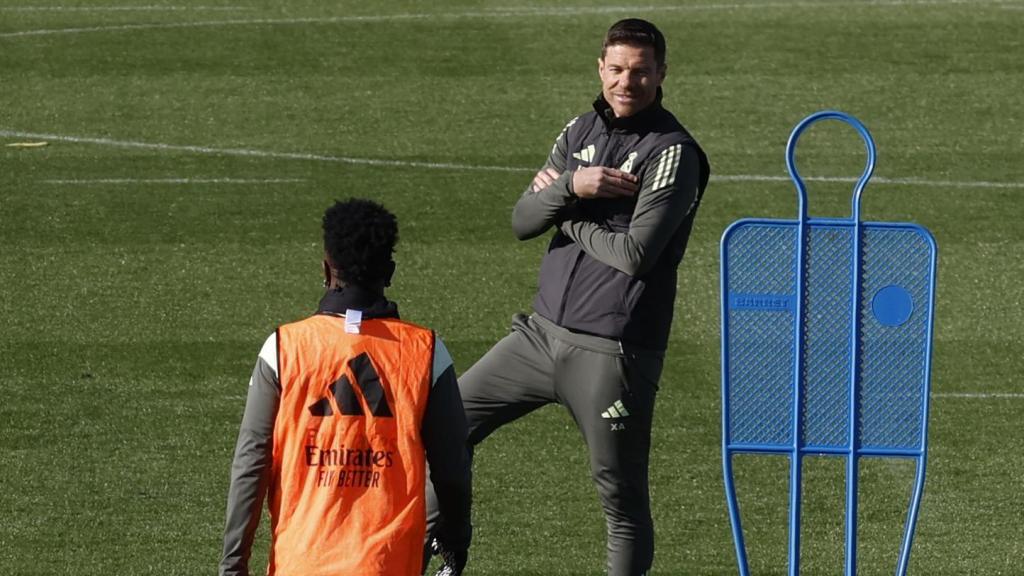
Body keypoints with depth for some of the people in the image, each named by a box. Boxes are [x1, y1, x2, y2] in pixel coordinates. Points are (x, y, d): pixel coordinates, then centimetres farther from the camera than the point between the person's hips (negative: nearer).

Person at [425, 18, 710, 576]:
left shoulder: (671, 152, -10)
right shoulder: (581, 132, 11)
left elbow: (636, 253, -20)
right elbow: (522, 221, 5)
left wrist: (567, 215, -5)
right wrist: (570, 186, -14)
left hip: (613, 353, -7)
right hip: (544, 332, 7)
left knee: (622, 502, 0)